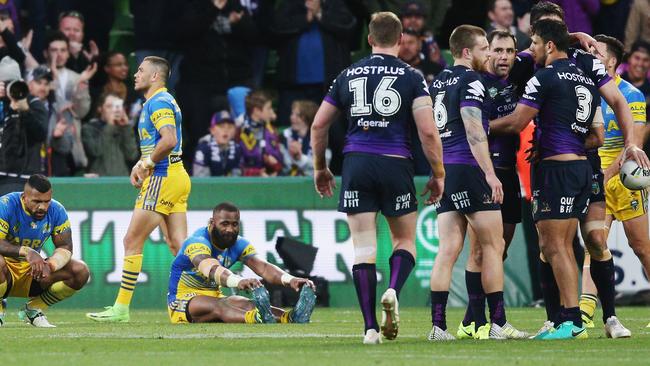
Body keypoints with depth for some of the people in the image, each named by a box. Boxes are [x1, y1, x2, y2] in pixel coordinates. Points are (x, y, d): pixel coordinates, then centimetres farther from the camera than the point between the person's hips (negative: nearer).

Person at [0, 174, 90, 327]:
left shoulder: (56, 210, -4)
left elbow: (65, 247, -4)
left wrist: (49, 266, -26)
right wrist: (27, 252, -44)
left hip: (32, 272, 5)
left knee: (80, 271, -13)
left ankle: (33, 309, 3)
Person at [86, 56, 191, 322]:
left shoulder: (158, 102, -12)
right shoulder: (158, 102, 20)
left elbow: (169, 140, -27)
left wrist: (148, 164, -16)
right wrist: (141, 165, 14)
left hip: (163, 179, -10)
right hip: (176, 178, 10)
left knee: (132, 241, -6)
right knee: (177, 244, 6)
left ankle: (121, 308, -3)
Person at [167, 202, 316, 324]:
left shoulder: (239, 244, 2)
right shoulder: (198, 242, -21)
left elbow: (263, 267, -14)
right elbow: (211, 269, -42)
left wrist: (289, 279, -36)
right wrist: (238, 281, -63)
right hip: (183, 301, -7)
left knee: (247, 304, -24)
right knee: (219, 306, -38)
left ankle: (290, 317, -54)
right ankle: (258, 318, -70)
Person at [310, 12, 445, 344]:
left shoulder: (347, 76, 11)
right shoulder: (411, 77, 0)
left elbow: (319, 125, 14)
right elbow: (428, 131, -7)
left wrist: (320, 167, 27)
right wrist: (438, 174, 4)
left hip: (356, 165, 2)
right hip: (395, 165, -2)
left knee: (363, 246, 2)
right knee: (404, 239, 14)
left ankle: (370, 327, -4)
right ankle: (393, 292, -16)